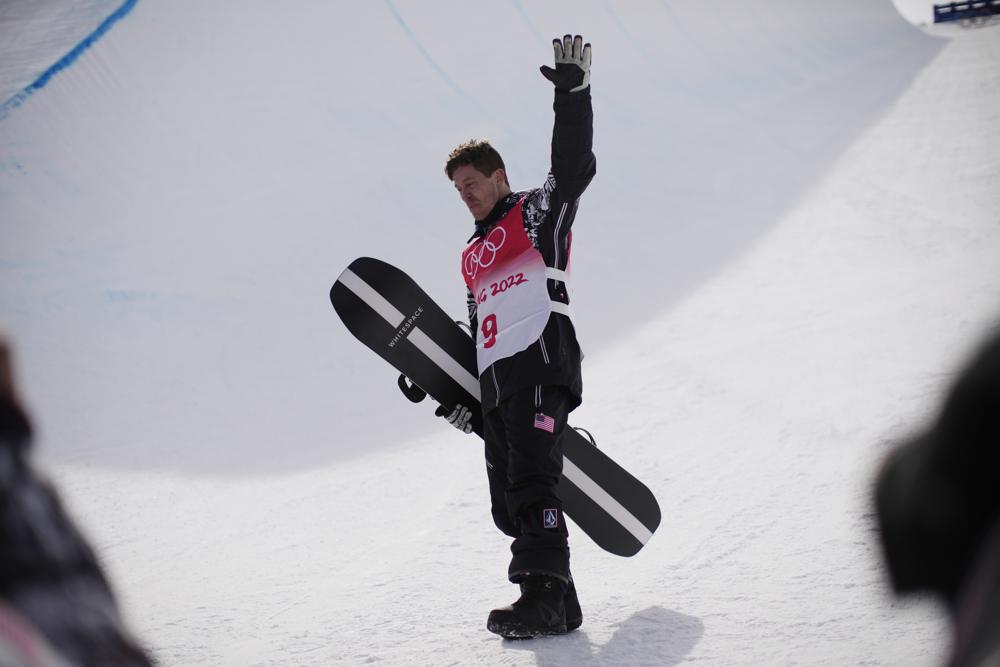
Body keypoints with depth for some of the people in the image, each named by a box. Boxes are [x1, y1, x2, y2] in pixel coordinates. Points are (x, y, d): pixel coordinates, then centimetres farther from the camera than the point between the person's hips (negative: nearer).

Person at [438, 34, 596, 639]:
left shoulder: (538, 213, 8)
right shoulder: (473, 256, 30)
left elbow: (574, 169, -10)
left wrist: (573, 94, -18)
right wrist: (463, 394, 24)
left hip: (540, 361, -8)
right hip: (496, 384, 8)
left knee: (530, 481, -21)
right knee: (509, 502, 2)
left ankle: (542, 597, -27)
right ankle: (561, 604, 4)